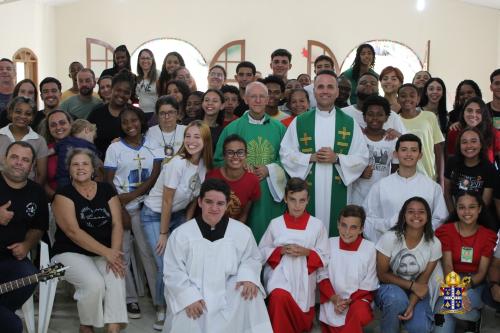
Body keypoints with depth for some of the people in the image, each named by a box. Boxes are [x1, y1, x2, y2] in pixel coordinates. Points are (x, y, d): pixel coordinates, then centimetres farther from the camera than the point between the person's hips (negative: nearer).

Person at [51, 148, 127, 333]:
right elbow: (73, 231, -14)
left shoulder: (106, 190, 8)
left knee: (116, 278, -27)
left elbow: (117, 224, 1)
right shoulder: (63, 194, -3)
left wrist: (114, 253, -17)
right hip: (71, 253, -3)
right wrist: (106, 252, -21)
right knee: (95, 283, -28)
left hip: (105, 253, 3)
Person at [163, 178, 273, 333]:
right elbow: (173, 272, -5)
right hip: (192, 293, -2)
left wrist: (248, 276, -12)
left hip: (227, 293, 2)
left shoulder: (242, 231, -1)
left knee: (251, 293, -24)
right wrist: (189, 298, -17)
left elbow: (252, 258, 11)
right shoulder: (181, 234, -5)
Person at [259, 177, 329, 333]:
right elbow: (262, 251, 8)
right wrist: (281, 250, -10)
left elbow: (324, 257, 3)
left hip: (304, 277, 1)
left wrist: (307, 252, -15)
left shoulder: (317, 225, 0)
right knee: (280, 296, -36)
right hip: (279, 273, -1)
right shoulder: (275, 223, 2)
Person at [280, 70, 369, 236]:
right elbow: (285, 154, 3)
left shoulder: (350, 123, 7)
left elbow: (362, 158, 4)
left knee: (335, 234, 2)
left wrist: (337, 158, -12)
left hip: (337, 192, 0)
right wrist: (311, 157, -11)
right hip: (306, 190, 0)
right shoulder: (299, 122, 6)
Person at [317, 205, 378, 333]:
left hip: (358, 299, -2)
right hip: (333, 300, 2)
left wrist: (349, 301, -15)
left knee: (360, 313, -32)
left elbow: (368, 286, -5)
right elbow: (322, 275, 2)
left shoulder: (370, 248, -10)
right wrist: (334, 298, -11)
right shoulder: (330, 244, -4)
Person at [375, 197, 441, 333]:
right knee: (397, 298, -37)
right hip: (389, 287, -2)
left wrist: (411, 305, -21)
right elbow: (382, 275, -11)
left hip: (416, 290, 2)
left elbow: (423, 281, -6)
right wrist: (412, 285, -19)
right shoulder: (390, 238, -20)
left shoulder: (434, 244, -12)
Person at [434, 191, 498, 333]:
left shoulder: (489, 235, 3)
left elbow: (482, 271, -4)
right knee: (442, 310, -29)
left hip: (475, 284, 0)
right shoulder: (445, 231, 0)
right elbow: (447, 265, -10)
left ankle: (476, 317, 4)